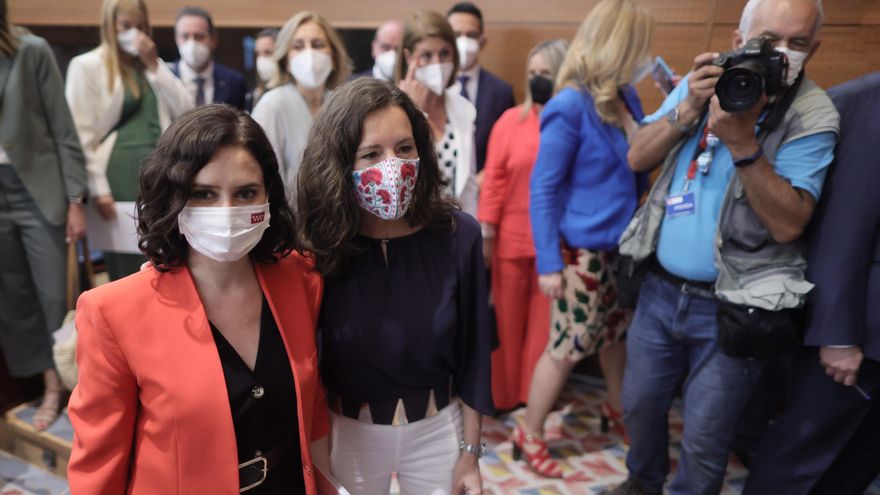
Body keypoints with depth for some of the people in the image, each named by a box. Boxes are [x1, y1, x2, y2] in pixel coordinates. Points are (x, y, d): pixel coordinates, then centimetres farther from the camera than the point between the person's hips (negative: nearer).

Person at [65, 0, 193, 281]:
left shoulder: (151, 65, 19)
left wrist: (154, 65, 0)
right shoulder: (87, 65, 1)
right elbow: (81, 134, -5)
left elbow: (186, 110, 6)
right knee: (127, 270, 1)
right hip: (120, 175, -4)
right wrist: (97, 189, -12)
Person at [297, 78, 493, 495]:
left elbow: (472, 355, -7)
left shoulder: (458, 235, -16)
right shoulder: (318, 247, -17)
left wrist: (469, 454, -2)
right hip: (349, 433, 0)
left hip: (437, 430, 1)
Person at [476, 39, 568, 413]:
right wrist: (485, 231, -5)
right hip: (511, 238, 1)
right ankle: (504, 393, 28)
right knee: (507, 321, 11)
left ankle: (535, 398, 26)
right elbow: (493, 178, 0)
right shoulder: (511, 120, 2)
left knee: (546, 323, 9)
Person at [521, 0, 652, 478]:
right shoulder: (570, 106, -18)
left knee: (617, 332, 21)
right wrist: (548, 262, -17)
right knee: (567, 346, 4)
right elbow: (543, 189, -17)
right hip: (583, 251, -7)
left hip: (623, 244, 7)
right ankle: (529, 434, 23)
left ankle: (616, 410, 46)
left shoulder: (626, 96, 2)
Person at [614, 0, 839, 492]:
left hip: (733, 306, -4)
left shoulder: (813, 116, -12)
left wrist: (743, 142, -28)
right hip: (660, 288, 5)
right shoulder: (702, 82, 3)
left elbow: (787, 224, -19)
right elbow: (638, 158, -2)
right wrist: (688, 109, -17)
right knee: (641, 405, 21)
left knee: (704, 440, 10)